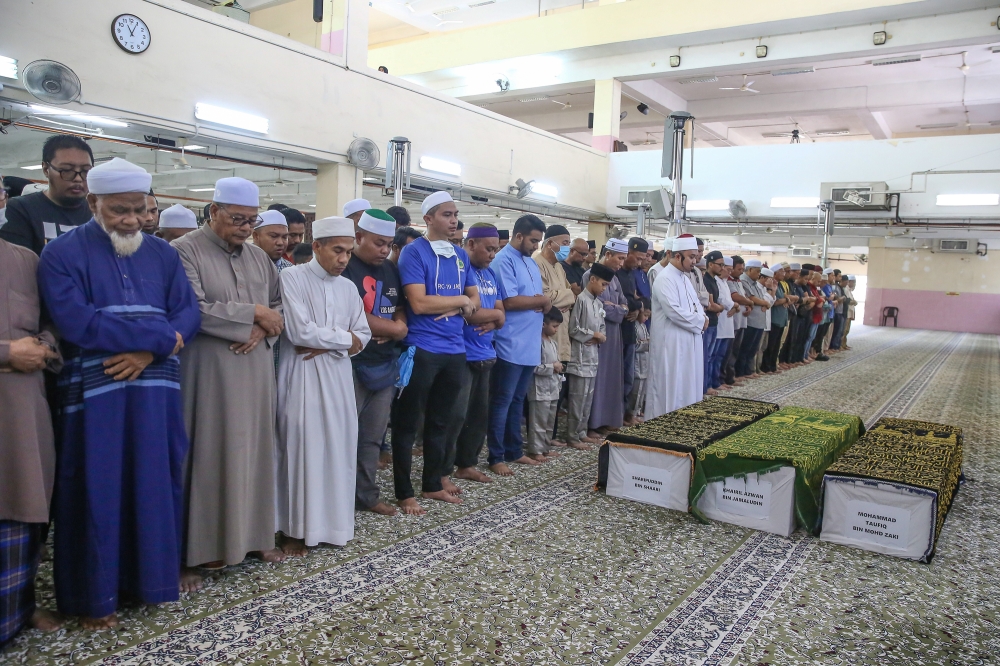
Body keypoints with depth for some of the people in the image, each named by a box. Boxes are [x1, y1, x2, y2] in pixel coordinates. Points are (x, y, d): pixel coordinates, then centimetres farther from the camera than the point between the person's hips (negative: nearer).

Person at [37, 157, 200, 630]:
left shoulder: (162, 254, 9)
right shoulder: (62, 254, -4)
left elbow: (189, 314, 2)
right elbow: (78, 324, -17)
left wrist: (148, 353, -16)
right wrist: (161, 337, -15)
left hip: (155, 391, 4)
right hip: (94, 395, -3)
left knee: (156, 481, 11)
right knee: (99, 488, 5)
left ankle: (153, 573, 28)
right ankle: (94, 593, 21)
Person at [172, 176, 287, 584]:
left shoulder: (259, 257, 13)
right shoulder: (185, 251, -7)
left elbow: (278, 307, 15)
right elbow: (194, 310, -19)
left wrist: (261, 331, -7)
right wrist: (253, 314, -12)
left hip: (255, 372, 6)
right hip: (208, 373, -6)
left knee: (253, 451, 12)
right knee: (207, 456, -1)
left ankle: (255, 535, 25)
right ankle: (196, 551, 10)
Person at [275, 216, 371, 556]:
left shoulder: (348, 287, 11)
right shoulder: (293, 277, -7)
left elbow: (363, 336, 9)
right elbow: (300, 332, -16)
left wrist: (327, 346, -9)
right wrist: (344, 338, -5)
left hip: (338, 376, 5)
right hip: (303, 377, -5)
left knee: (337, 448, 8)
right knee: (301, 449, -1)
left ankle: (332, 521, 21)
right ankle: (295, 529, 11)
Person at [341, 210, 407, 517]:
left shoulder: (391, 270, 14)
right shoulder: (345, 268, -10)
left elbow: (400, 309, 19)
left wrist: (399, 327, -5)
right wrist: (393, 327, -5)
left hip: (384, 363, 7)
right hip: (352, 364, -7)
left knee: (373, 436, 13)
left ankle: (366, 494, 24)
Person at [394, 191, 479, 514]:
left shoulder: (461, 255, 12)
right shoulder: (413, 251, -9)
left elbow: (474, 299, 13)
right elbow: (419, 303, -19)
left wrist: (454, 308, -9)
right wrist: (460, 300, -7)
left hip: (455, 349, 7)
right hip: (422, 350, -7)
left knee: (440, 421, 17)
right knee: (408, 423, 4)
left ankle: (433, 483, 30)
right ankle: (404, 493, 15)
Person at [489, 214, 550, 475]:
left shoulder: (530, 262, 16)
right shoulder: (504, 260, -12)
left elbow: (541, 297, 17)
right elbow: (510, 301, -20)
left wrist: (545, 302, -7)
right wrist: (542, 300, -7)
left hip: (530, 346, 9)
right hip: (510, 346, -8)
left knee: (518, 401, 16)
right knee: (502, 403, 0)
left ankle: (514, 451, 25)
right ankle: (496, 457, 9)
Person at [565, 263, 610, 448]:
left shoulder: (599, 303, 12)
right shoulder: (581, 300, -13)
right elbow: (574, 329, -16)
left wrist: (601, 337, -5)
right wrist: (594, 335, -9)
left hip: (593, 355, 8)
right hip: (580, 356, -8)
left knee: (588, 397, 13)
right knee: (578, 397, -3)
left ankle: (582, 432, 22)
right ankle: (572, 436, 5)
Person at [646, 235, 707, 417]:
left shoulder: (684, 279, 14)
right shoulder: (664, 279, -15)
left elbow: (696, 304, 19)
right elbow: (674, 311, -24)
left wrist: (702, 318, -4)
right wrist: (700, 322, -13)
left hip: (688, 342, 9)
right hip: (671, 343, -9)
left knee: (686, 387, 14)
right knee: (671, 387, -3)